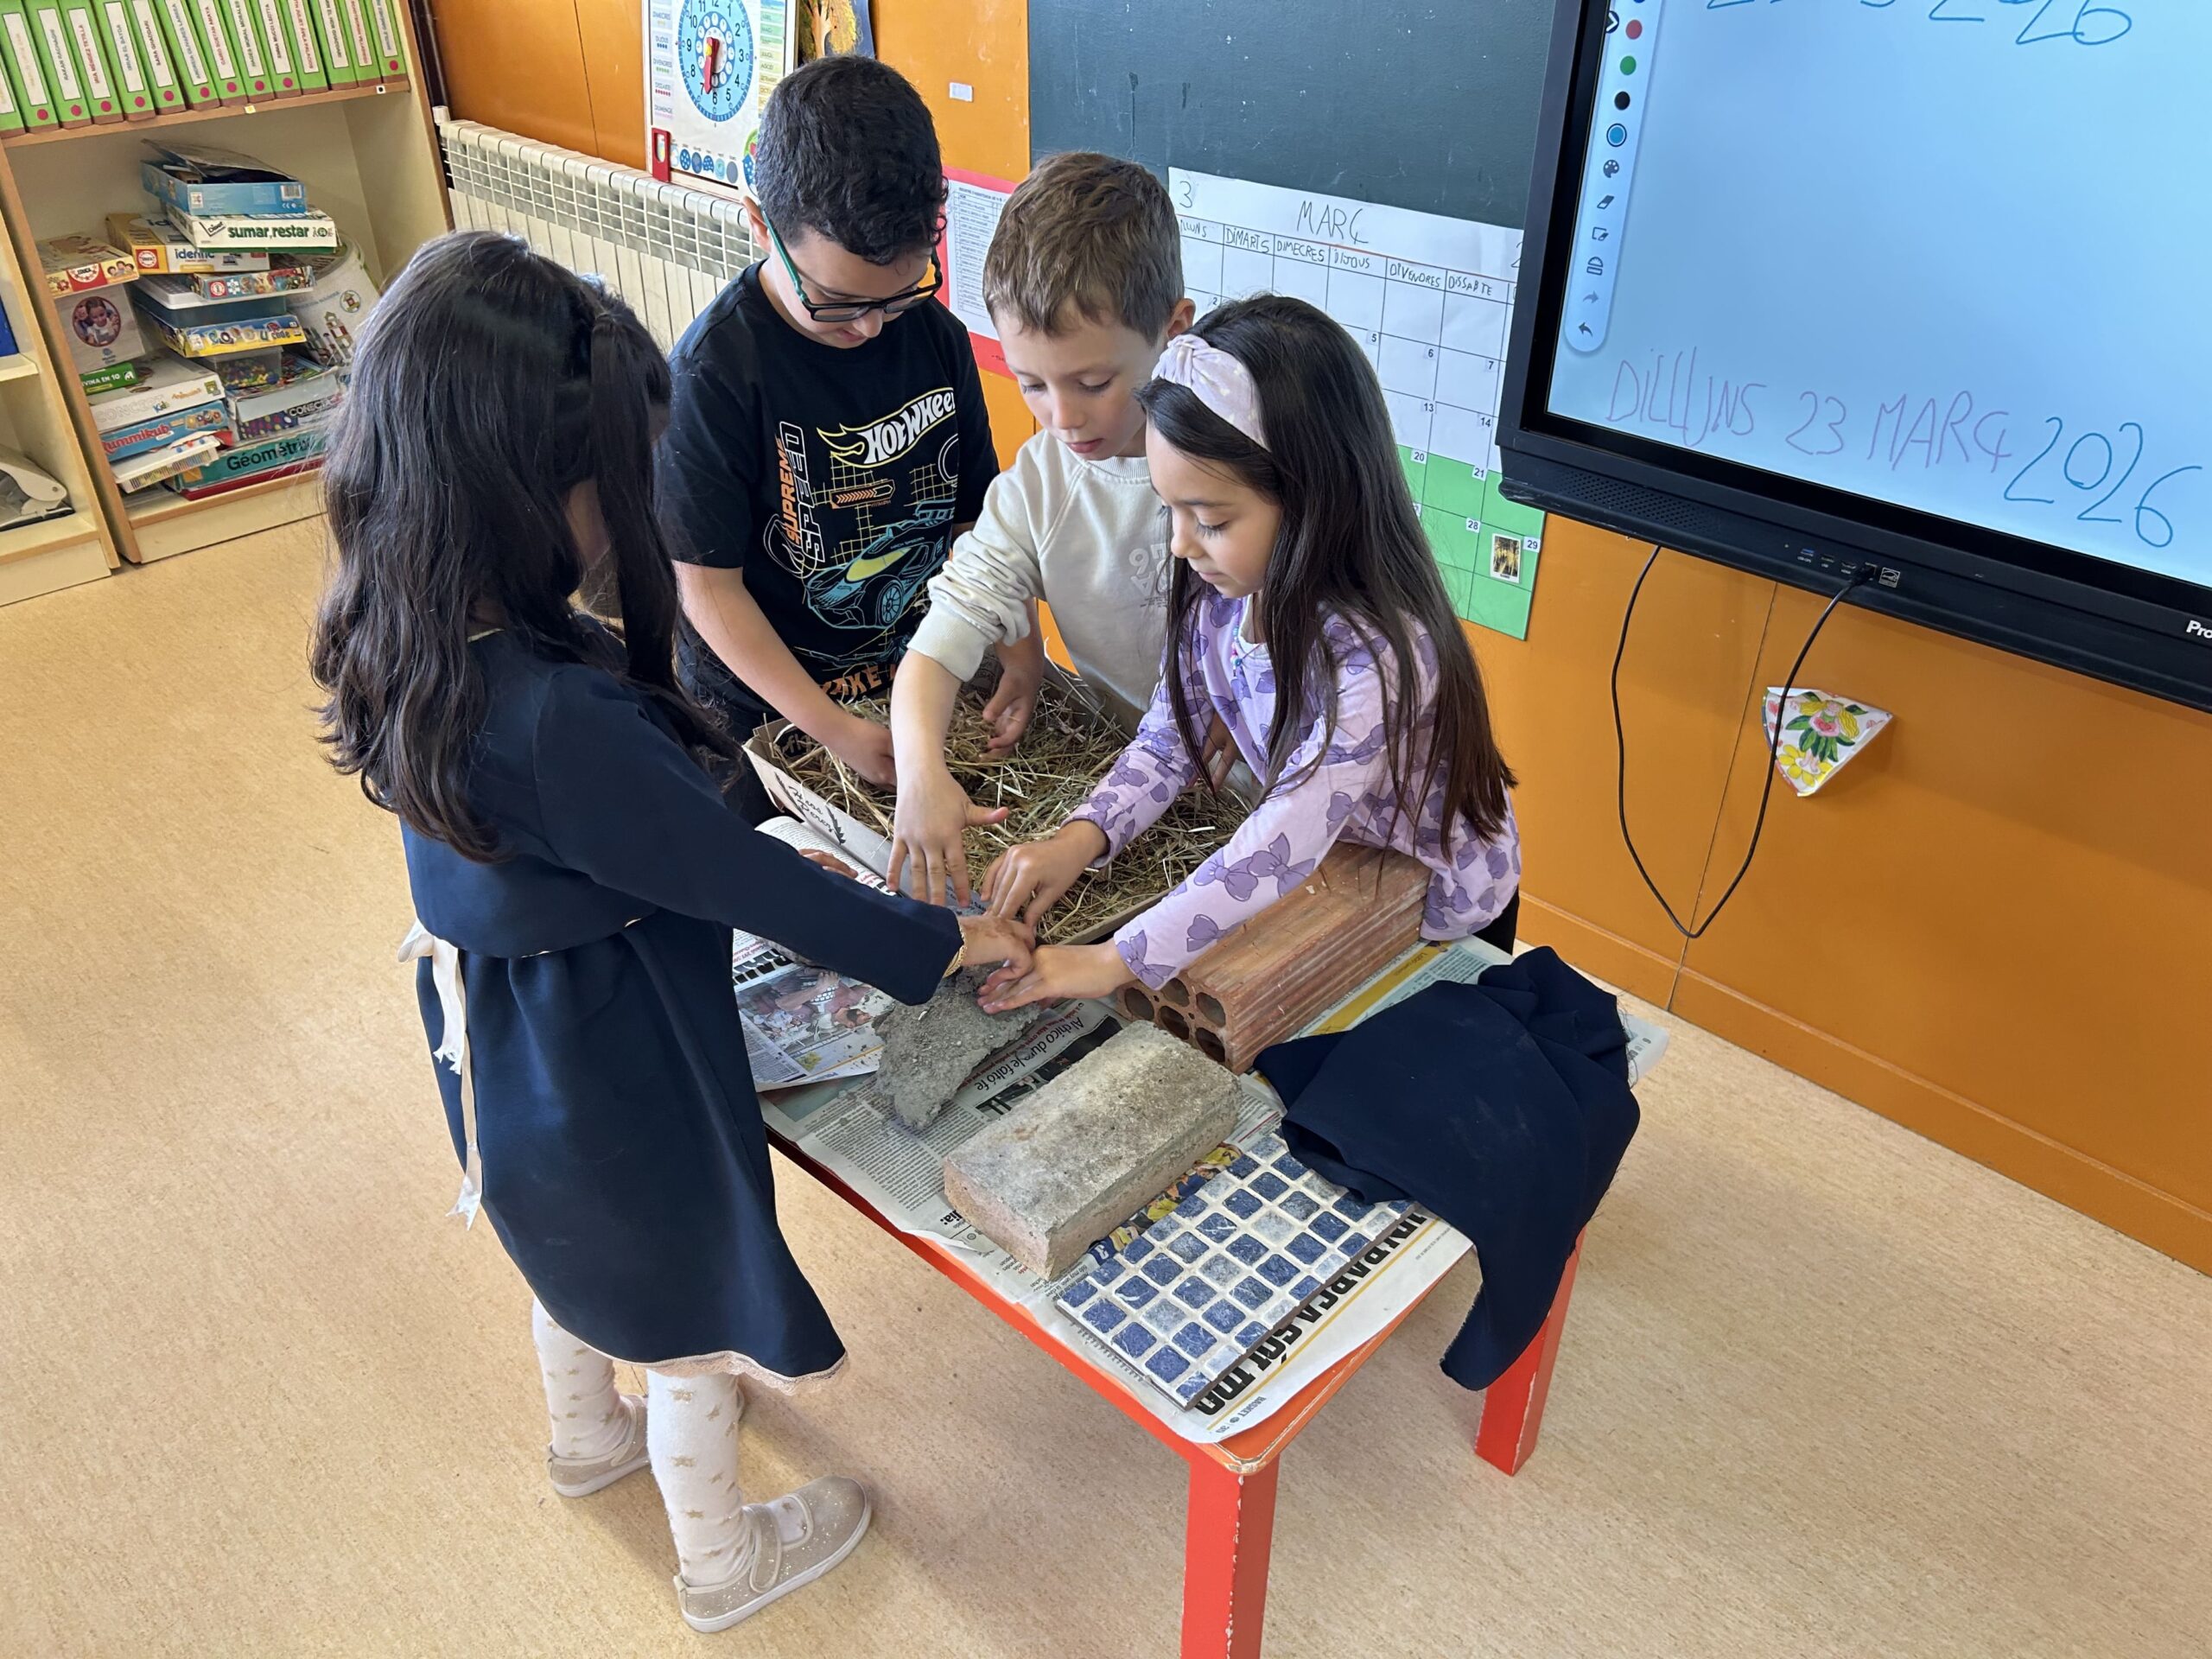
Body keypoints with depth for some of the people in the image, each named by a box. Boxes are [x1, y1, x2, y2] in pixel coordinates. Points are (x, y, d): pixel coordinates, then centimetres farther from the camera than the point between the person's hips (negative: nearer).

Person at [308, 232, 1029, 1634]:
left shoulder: (402, 639, -12)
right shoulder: (556, 718, -39)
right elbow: (741, 877, -27)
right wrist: (937, 940, -14)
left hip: (502, 1032, 8)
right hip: (611, 1057, -8)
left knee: (585, 1249, 35)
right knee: (696, 1309, 20)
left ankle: (592, 1436, 65)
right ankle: (724, 1559, 47)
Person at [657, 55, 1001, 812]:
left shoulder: (936, 337, -7)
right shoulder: (714, 371, -22)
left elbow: (978, 519, 1)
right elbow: (708, 586, -19)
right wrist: (837, 731, -22)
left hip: (925, 687, 4)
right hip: (766, 715, -4)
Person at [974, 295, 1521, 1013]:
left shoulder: (1373, 656, -36)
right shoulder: (1217, 592, -15)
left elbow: (1279, 853, -37)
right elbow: (1166, 740, -5)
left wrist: (1115, 961, -36)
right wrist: (1080, 837, -22)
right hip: (1329, 871, 6)